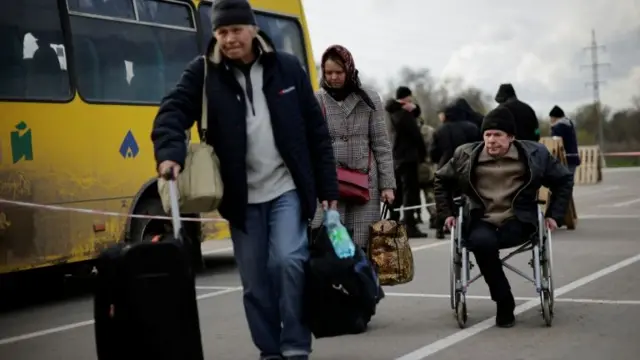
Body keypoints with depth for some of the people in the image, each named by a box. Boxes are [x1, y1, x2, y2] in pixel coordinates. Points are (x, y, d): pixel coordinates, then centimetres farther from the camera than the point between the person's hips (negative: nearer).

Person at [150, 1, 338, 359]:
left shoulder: (288, 68, 1)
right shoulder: (204, 71, 0)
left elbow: (317, 131, 4)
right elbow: (173, 111, -12)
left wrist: (328, 188, 2)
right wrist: (170, 153, -33)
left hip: (287, 188, -1)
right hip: (243, 196, 1)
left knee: (288, 261, -16)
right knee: (255, 281, 7)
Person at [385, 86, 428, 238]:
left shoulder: (394, 112, 13)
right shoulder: (404, 114, -15)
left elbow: (417, 112, 21)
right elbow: (415, 135, -14)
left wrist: (413, 107, -2)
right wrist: (423, 153, 0)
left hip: (397, 157, 9)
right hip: (407, 157, -9)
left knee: (398, 191, 15)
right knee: (410, 191, -8)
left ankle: (392, 223, 18)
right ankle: (410, 226, -11)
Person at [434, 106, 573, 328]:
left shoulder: (534, 154, 2)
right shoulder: (466, 155, 4)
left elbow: (563, 180, 15)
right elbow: (442, 180, 21)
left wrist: (554, 215, 8)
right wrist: (447, 212, 13)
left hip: (517, 223, -1)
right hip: (480, 222, 1)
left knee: (484, 242, -34)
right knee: (483, 242, -36)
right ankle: (504, 303, -19)